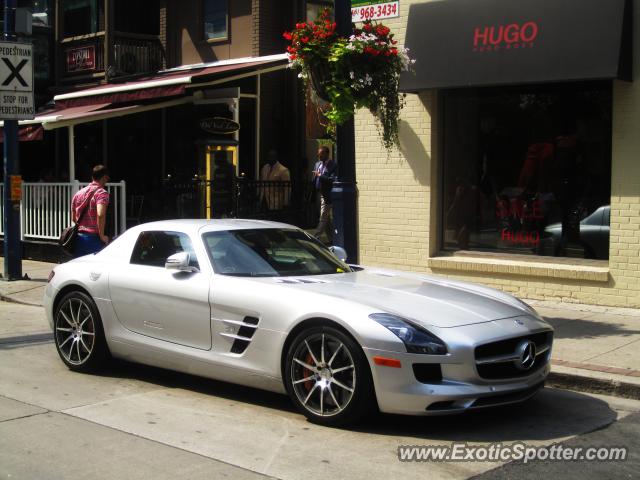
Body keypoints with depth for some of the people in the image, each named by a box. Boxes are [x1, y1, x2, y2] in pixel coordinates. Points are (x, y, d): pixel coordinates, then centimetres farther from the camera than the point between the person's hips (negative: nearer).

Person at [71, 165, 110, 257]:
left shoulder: (78, 193, 13)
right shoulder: (102, 193, -9)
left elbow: (73, 218, 19)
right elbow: (100, 215, -25)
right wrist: (102, 235, -18)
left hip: (79, 238, 7)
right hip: (94, 238, -7)